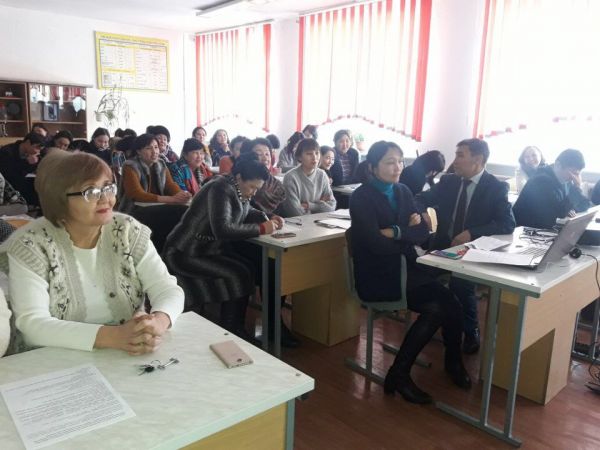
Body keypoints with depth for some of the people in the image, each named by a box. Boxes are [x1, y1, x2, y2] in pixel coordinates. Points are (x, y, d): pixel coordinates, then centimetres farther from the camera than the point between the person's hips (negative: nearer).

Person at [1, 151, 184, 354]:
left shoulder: (128, 231, -2)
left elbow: (169, 289, -7)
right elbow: (32, 324, -19)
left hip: (131, 358, 2)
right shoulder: (31, 244, -10)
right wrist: (113, 336, -30)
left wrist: (157, 323, -29)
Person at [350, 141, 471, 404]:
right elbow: (376, 244, -20)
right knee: (435, 308, -22)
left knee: (450, 304, -15)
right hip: (377, 276, -6)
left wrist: (396, 232, -16)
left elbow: (423, 232, 0)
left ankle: (453, 360, 14)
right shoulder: (361, 197, -10)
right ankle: (399, 374, -8)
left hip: (405, 268, 6)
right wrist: (408, 234, -6)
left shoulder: (403, 192, 10)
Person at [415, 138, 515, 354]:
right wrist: (421, 212, -12)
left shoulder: (496, 187, -5)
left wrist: (471, 233, -26)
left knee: (460, 281, -31)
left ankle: (471, 332, -4)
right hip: (443, 245, 4)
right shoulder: (448, 181, 8)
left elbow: (508, 224, -14)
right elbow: (420, 198, 13)